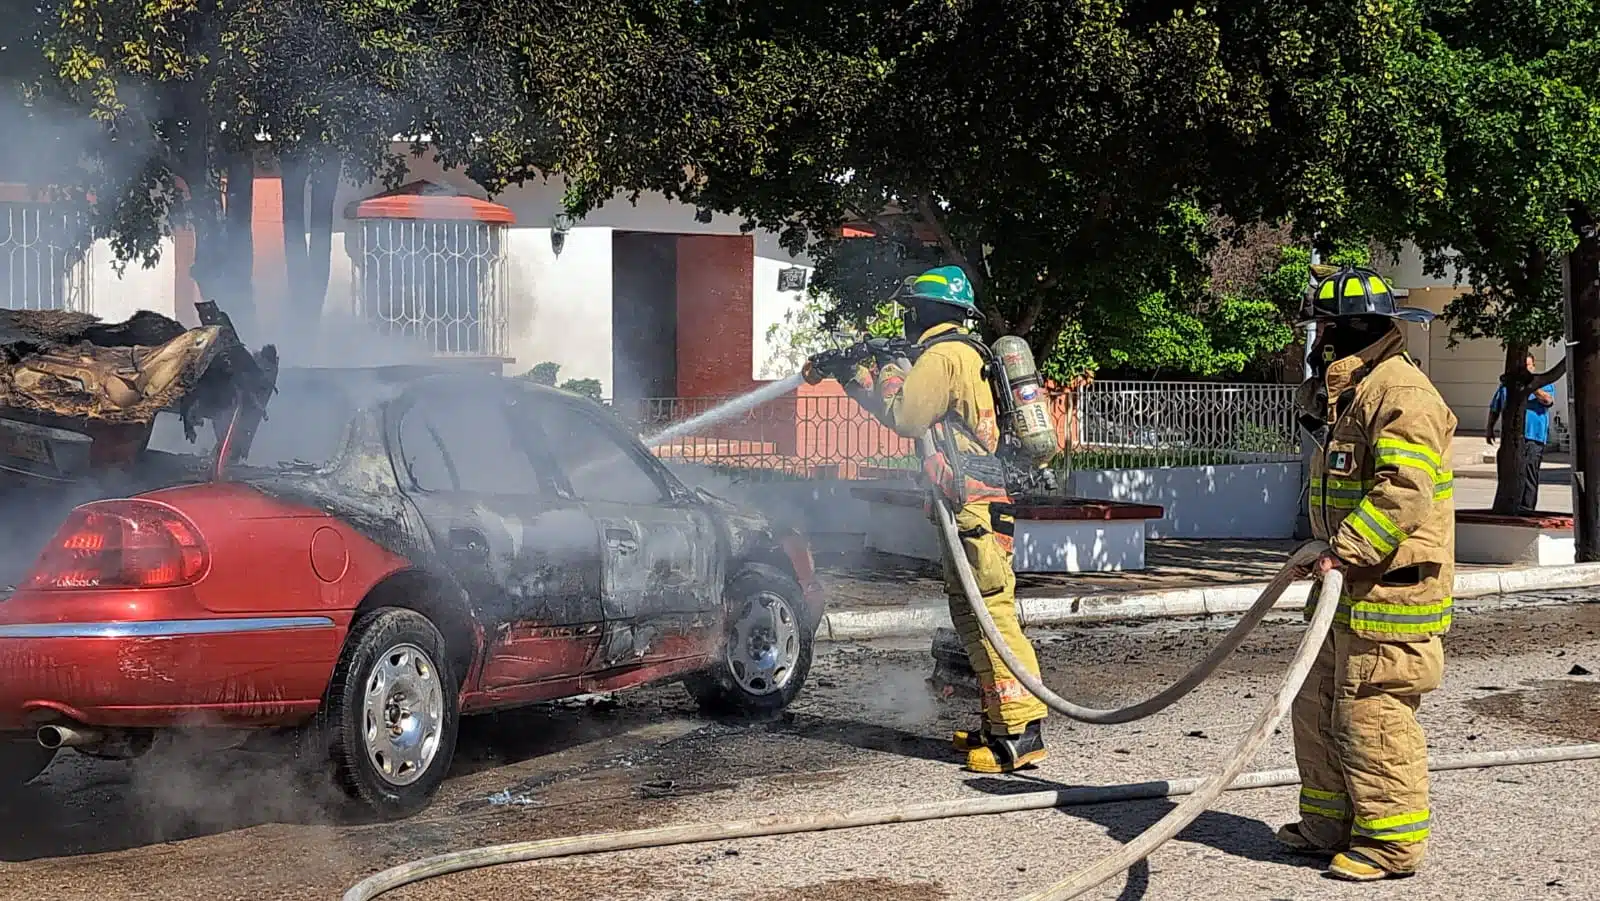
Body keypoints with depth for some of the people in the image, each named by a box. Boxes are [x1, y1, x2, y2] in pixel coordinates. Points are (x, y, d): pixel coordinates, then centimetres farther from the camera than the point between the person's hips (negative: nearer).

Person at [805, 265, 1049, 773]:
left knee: (990, 613, -14)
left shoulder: (941, 355, -9)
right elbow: (913, 413, 28)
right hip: (976, 502, 11)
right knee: (971, 614, 13)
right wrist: (858, 383, 28)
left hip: (971, 503, -11)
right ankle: (1000, 724, 16)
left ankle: (1021, 731, -17)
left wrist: (873, 379, 6)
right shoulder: (965, 353, 22)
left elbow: (905, 418, -9)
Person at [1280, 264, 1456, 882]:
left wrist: (1347, 552, -29)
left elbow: (1404, 491, -27)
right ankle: (1330, 823, 25)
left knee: (1371, 714, -9)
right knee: (1319, 705, 15)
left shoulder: (1401, 392, -16)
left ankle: (1393, 842, 0)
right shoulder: (1350, 392, 19)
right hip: (1352, 586, 11)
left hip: (1391, 588, -11)